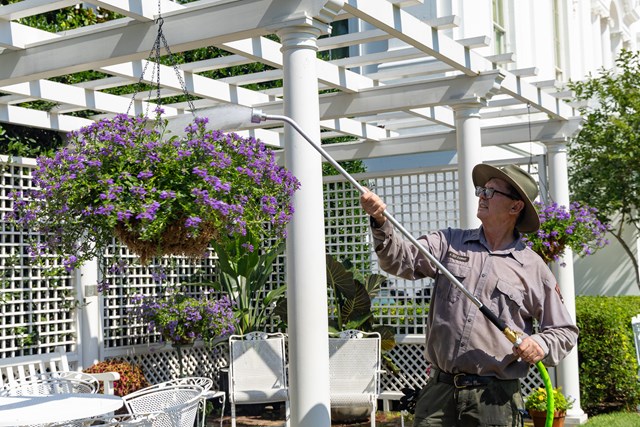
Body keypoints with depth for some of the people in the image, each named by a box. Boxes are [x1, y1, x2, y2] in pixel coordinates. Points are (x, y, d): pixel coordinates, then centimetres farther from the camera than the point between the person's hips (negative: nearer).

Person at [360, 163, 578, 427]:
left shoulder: (533, 268, 5)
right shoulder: (450, 243, 11)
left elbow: (565, 331, 9)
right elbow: (402, 259, -4)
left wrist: (542, 345, -12)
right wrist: (381, 222, -21)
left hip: (495, 397, -2)